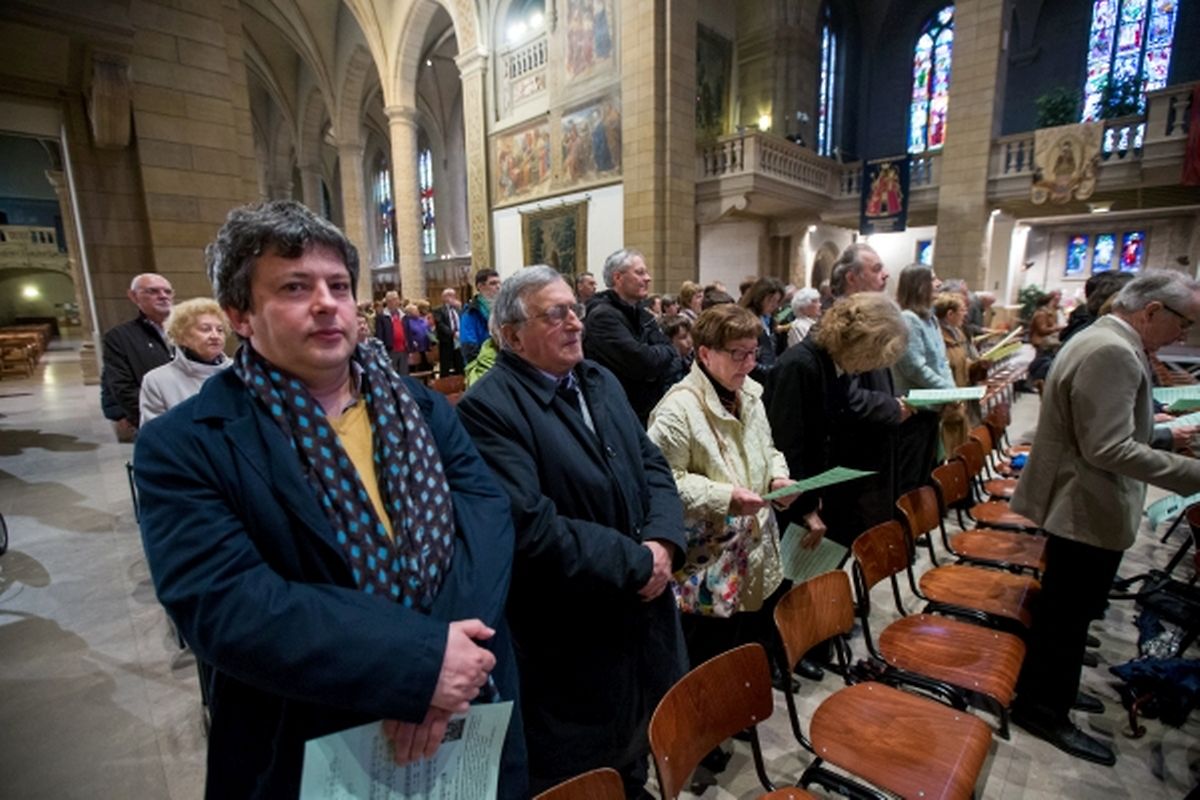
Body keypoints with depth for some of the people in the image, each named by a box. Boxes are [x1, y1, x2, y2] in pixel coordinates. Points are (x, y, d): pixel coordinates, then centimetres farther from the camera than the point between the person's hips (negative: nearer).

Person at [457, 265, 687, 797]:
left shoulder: (601, 382, 5)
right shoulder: (488, 407, -22)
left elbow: (652, 464, 5)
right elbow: (531, 529, -29)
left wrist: (662, 541, -13)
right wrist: (635, 563, -20)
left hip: (640, 617, 8)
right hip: (568, 647, -7)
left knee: (635, 755, 31)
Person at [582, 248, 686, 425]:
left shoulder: (643, 314, 10)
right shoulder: (603, 316, -18)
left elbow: (671, 356, 5)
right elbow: (642, 362, -27)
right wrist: (665, 351, -6)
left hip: (652, 409, 8)